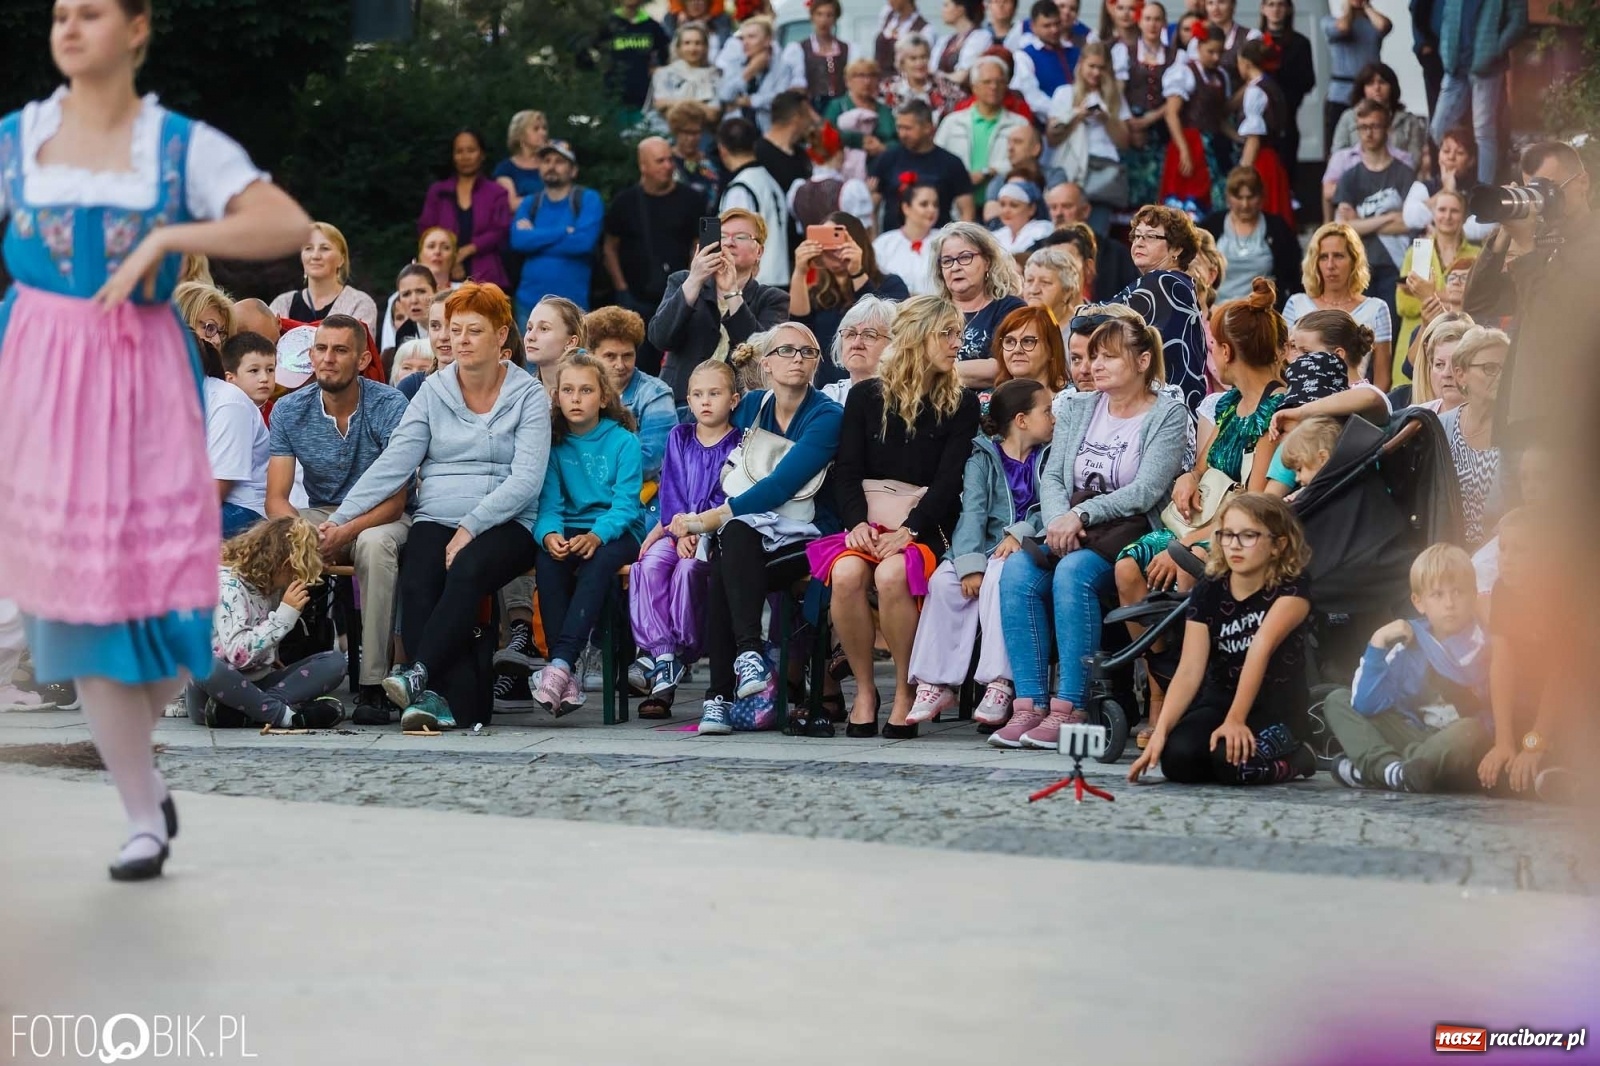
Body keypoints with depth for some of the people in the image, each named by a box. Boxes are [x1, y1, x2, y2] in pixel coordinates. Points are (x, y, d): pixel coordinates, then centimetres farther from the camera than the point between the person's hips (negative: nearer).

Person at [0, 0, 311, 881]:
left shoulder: (183, 146, 1)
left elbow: (287, 226, -10)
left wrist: (166, 240, -18)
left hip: (142, 380, -1)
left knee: (164, 583, -7)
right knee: (78, 587, -1)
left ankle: (128, 751, 24)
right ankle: (144, 813, 10)